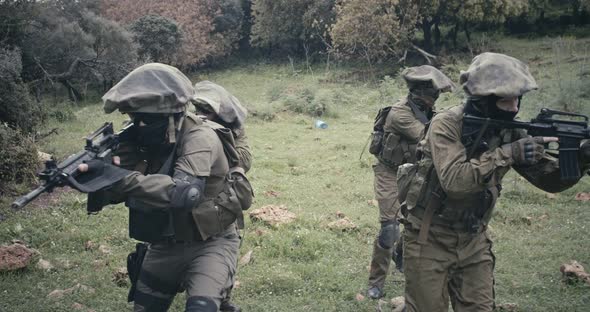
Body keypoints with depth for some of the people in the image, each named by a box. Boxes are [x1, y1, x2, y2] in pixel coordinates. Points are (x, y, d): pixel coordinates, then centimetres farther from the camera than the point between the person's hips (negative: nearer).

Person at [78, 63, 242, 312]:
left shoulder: (199, 137, -23)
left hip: (209, 244, -7)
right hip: (164, 246, 7)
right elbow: (114, 193, -4)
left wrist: (120, 178, -43)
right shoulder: (146, 139, -3)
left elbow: (184, 193, -40)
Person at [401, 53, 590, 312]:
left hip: (474, 241, 5)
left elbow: (550, 179, -2)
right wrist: (507, 154, -36)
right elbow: (454, 180, -32)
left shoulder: (509, 132, -3)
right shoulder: (447, 125, -19)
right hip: (430, 240, -5)